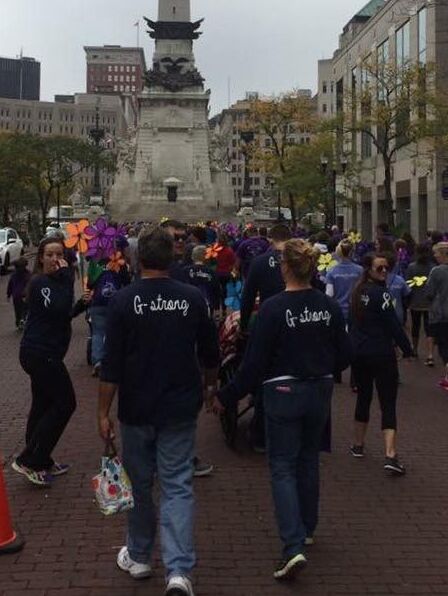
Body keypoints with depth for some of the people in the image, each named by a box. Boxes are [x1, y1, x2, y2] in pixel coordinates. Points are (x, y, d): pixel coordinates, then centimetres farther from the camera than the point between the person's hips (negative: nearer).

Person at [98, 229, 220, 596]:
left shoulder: (124, 301, -9)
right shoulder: (193, 299, -2)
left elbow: (111, 364, -10)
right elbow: (211, 355, 7)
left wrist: (104, 412, -2)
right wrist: (210, 386, 26)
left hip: (136, 409, -1)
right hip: (180, 409, 1)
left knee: (140, 483, 15)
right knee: (178, 486, 2)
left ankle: (139, 558, 30)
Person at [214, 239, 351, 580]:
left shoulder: (274, 308, -17)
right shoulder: (329, 306, -3)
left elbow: (255, 363, -15)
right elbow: (345, 356, 4)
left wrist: (226, 398, -6)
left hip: (283, 394, -5)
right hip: (320, 392, 5)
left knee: (283, 467, 1)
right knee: (309, 460, 21)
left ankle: (294, 547, -10)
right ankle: (307, 529, 36)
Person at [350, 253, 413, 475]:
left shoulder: (358, 292, 8)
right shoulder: (381, 293, -14)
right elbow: (394, 325, -16)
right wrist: (407, 350, -7)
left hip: (358, 354, 7)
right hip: (382, 355, -7)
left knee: (363, 398, 21)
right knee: (388, 404, -6)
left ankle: (358, 445, 31)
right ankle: (390, 455, -15)